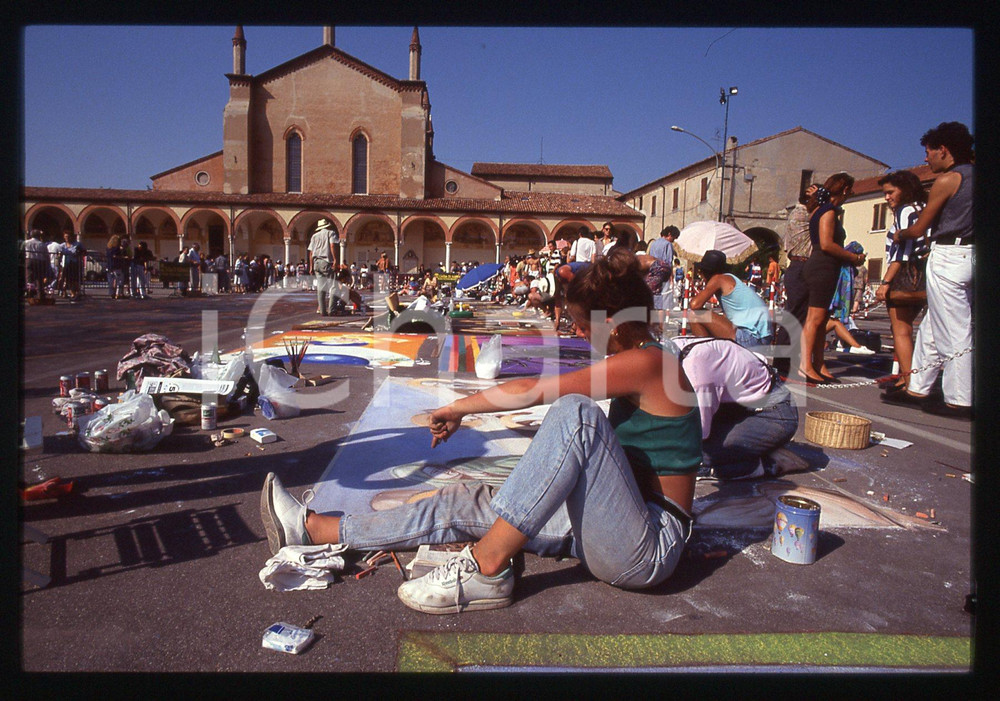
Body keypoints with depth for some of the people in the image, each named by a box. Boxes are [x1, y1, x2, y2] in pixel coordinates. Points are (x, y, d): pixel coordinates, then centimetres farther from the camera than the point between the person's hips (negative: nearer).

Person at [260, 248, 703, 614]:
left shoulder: (647, 361, -16)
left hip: (651, 546, -9)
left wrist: (457, 409, -4)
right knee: (466, 506, 0)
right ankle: (312, 528, 8)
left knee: (575, 413, -31)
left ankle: (486, 568, -25)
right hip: (602, 527, 9)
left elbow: (532, 391, -16)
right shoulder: (637, 361, 13)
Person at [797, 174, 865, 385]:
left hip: (822, 268, 10)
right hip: (823, 268, -10)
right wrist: (853, 257, -11)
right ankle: (805, 366, -15)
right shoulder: (829, 211, -10)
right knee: (815, 318, -13)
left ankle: (819, 365, 14)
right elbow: (827, 244, -19)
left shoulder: (821, 209, 18)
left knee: (821, 319, 10)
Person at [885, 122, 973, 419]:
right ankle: (917, 388, 22)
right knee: (931, 328, 15)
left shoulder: (947, 180, -11)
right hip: (970, 255, 9)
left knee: (953, 333, -5)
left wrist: (900, 235, 14)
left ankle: (959, 402, 0)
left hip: (948, 258, -9)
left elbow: (919, 229, -5)